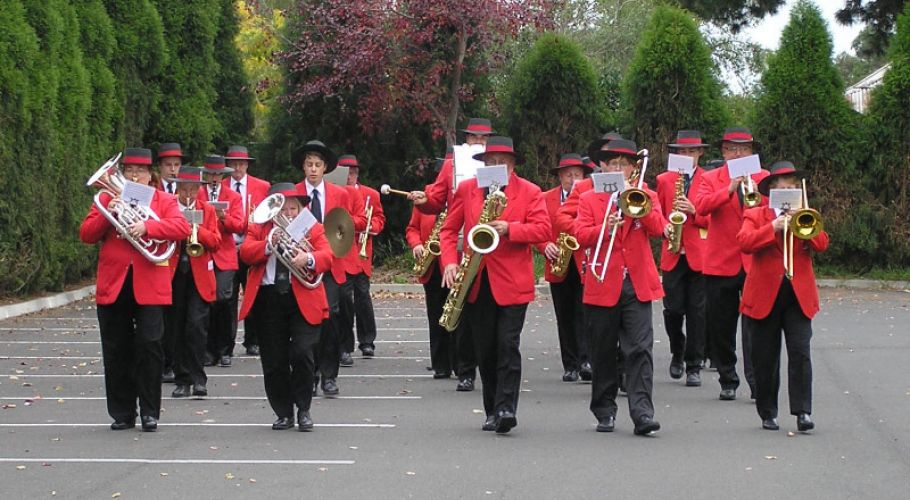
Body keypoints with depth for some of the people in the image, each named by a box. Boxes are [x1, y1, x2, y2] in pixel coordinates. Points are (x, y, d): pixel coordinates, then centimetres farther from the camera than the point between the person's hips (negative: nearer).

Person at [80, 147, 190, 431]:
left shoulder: (164, 201, 7)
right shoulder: (107, 199, 12)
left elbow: (182, 227, -11)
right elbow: (86, 235, 4)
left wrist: (147, 226, -23)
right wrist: (107, 214, -12)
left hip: (149, 287, -2)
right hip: (113, 287, 2)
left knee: (149, 347, -7)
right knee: (116, 352, 5)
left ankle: (150, 413, 1)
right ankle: (122, 413, 12)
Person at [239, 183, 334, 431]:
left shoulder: (313, 228, 10)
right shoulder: (258, 229, 12)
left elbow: (327, 256, -5)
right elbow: (245, 252, -4)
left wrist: (309, 259, -26)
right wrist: (269, 245, -20)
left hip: (303, 301, -1)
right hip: (268, 301, 2)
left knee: (302, 354, -13)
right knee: (273, 361, 3)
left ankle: (304, 410, 3)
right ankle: (284, 413, 15)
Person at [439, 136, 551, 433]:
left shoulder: (530, 192, 3)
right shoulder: (466, 189, 9)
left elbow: (543, 230, -7)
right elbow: (449, 229, 10)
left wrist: (510, 229, -21)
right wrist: (450, 261, -5)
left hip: (512, 284, -3)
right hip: (476, 284, 3)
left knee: (508, 346, -11)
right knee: (485, 350, 7)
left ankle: (506, 409, -12)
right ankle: (493, 411, 15)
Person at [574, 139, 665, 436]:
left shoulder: (645, 196, 11)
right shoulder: (589, 200, 9)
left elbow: (658, 228, -6)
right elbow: (580, 236, -4)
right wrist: (606, 228, -21)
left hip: (638, 285, -1)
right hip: (602, 286, 1)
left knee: (640, 349, -10)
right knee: (603, 353, 8)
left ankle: (642, 412, -14)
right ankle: (605, 413, 18)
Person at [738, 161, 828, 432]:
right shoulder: (755, 215, 6)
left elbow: (822, 244, -3)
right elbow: (745, 242, -13)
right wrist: (773, 227, -21)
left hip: (799, 295, 1)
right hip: (764, 295, -1)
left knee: (800, 353, -10)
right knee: (765, 358, 5)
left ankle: (803, 411, -9)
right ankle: (767, 414, 15)